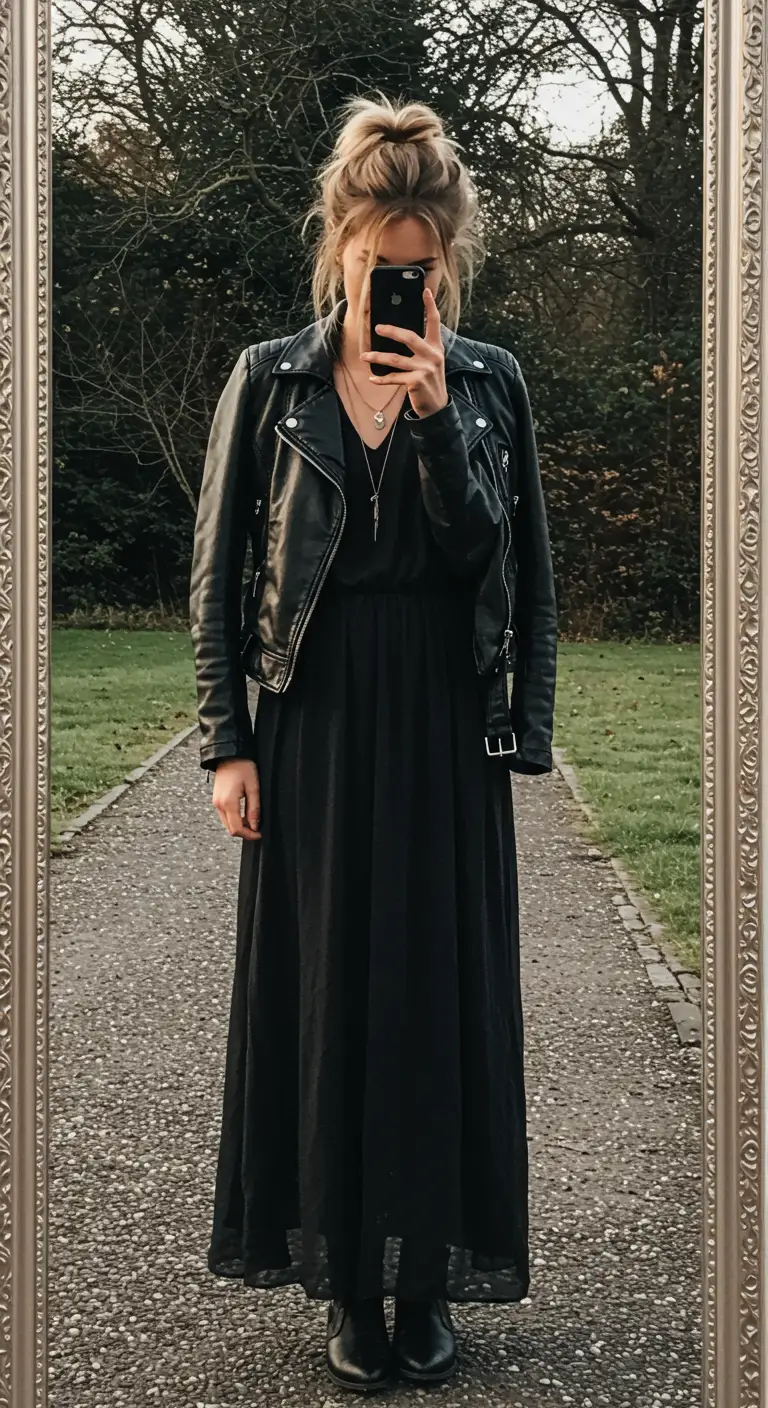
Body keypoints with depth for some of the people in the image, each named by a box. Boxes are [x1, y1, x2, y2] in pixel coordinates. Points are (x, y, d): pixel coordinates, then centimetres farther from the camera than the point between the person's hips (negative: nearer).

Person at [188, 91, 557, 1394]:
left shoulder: (487, 382, 3)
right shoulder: (270, 380, 1)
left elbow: (502, 563, -5)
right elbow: (217, 573, 2)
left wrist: (432, 411, -16)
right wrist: (227, 741, -4)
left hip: (446, 731, 1)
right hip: (316, 727, 0)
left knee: (443, 993, 5)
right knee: (324, 990, 5)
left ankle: (428, 1276, 18)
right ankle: (349, 1282, 18)